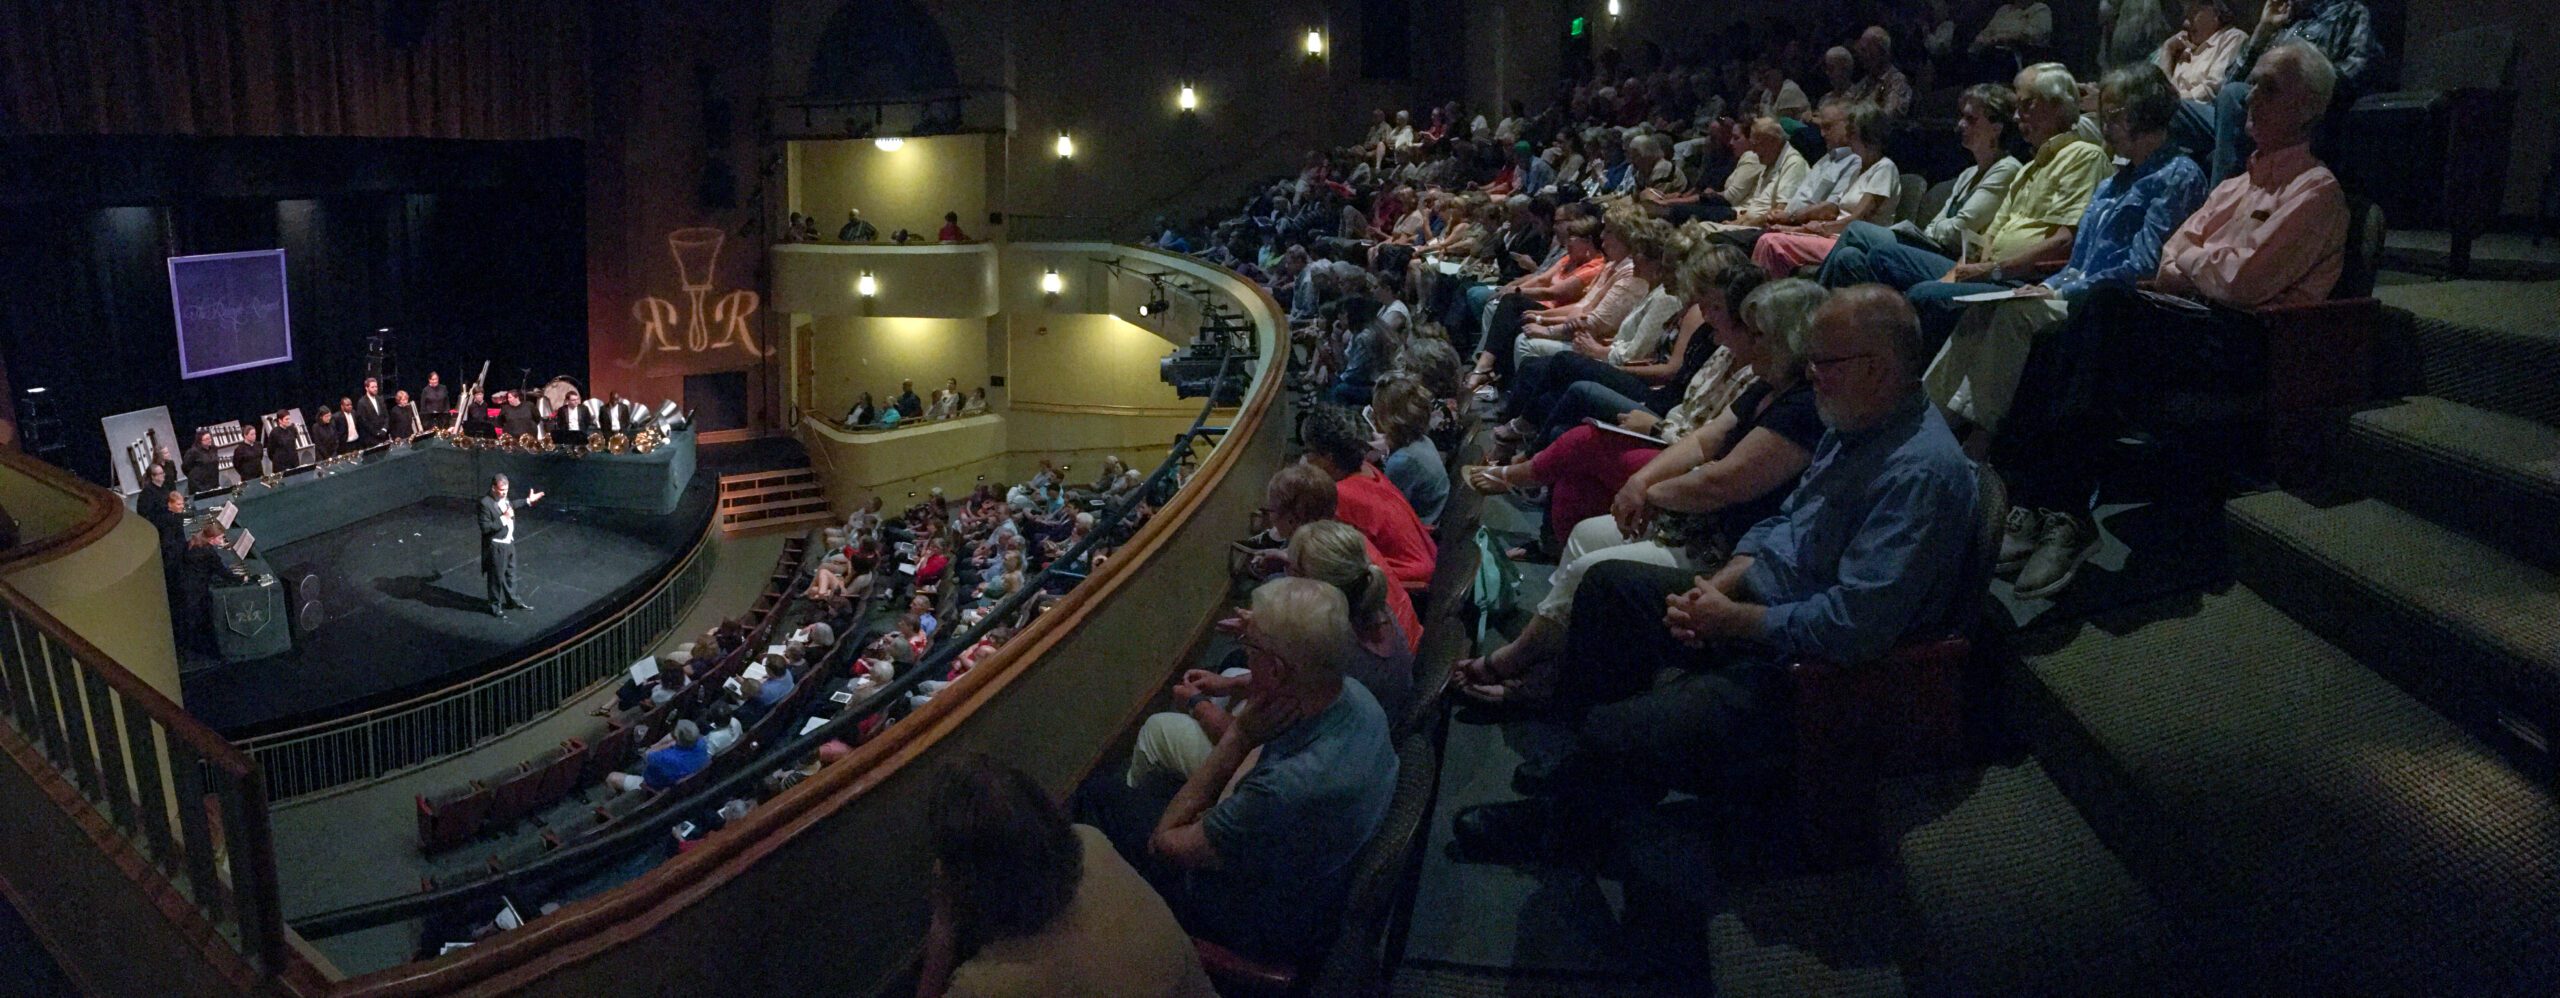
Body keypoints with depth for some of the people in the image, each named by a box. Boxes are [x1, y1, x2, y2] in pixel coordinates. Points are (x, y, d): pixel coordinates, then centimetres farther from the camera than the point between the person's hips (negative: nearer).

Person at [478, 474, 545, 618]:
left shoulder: (504, 498, 0)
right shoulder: (485, 503, -25)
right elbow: (485, 528, -27)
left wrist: (528, 501, 23)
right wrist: (503, 518, -30)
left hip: (509, 543, 8)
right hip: (496, 547, -8)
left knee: (510, 574, 23)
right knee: (497, 577, 8)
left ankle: (512, 600, 39)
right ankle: (495, 606, 24)